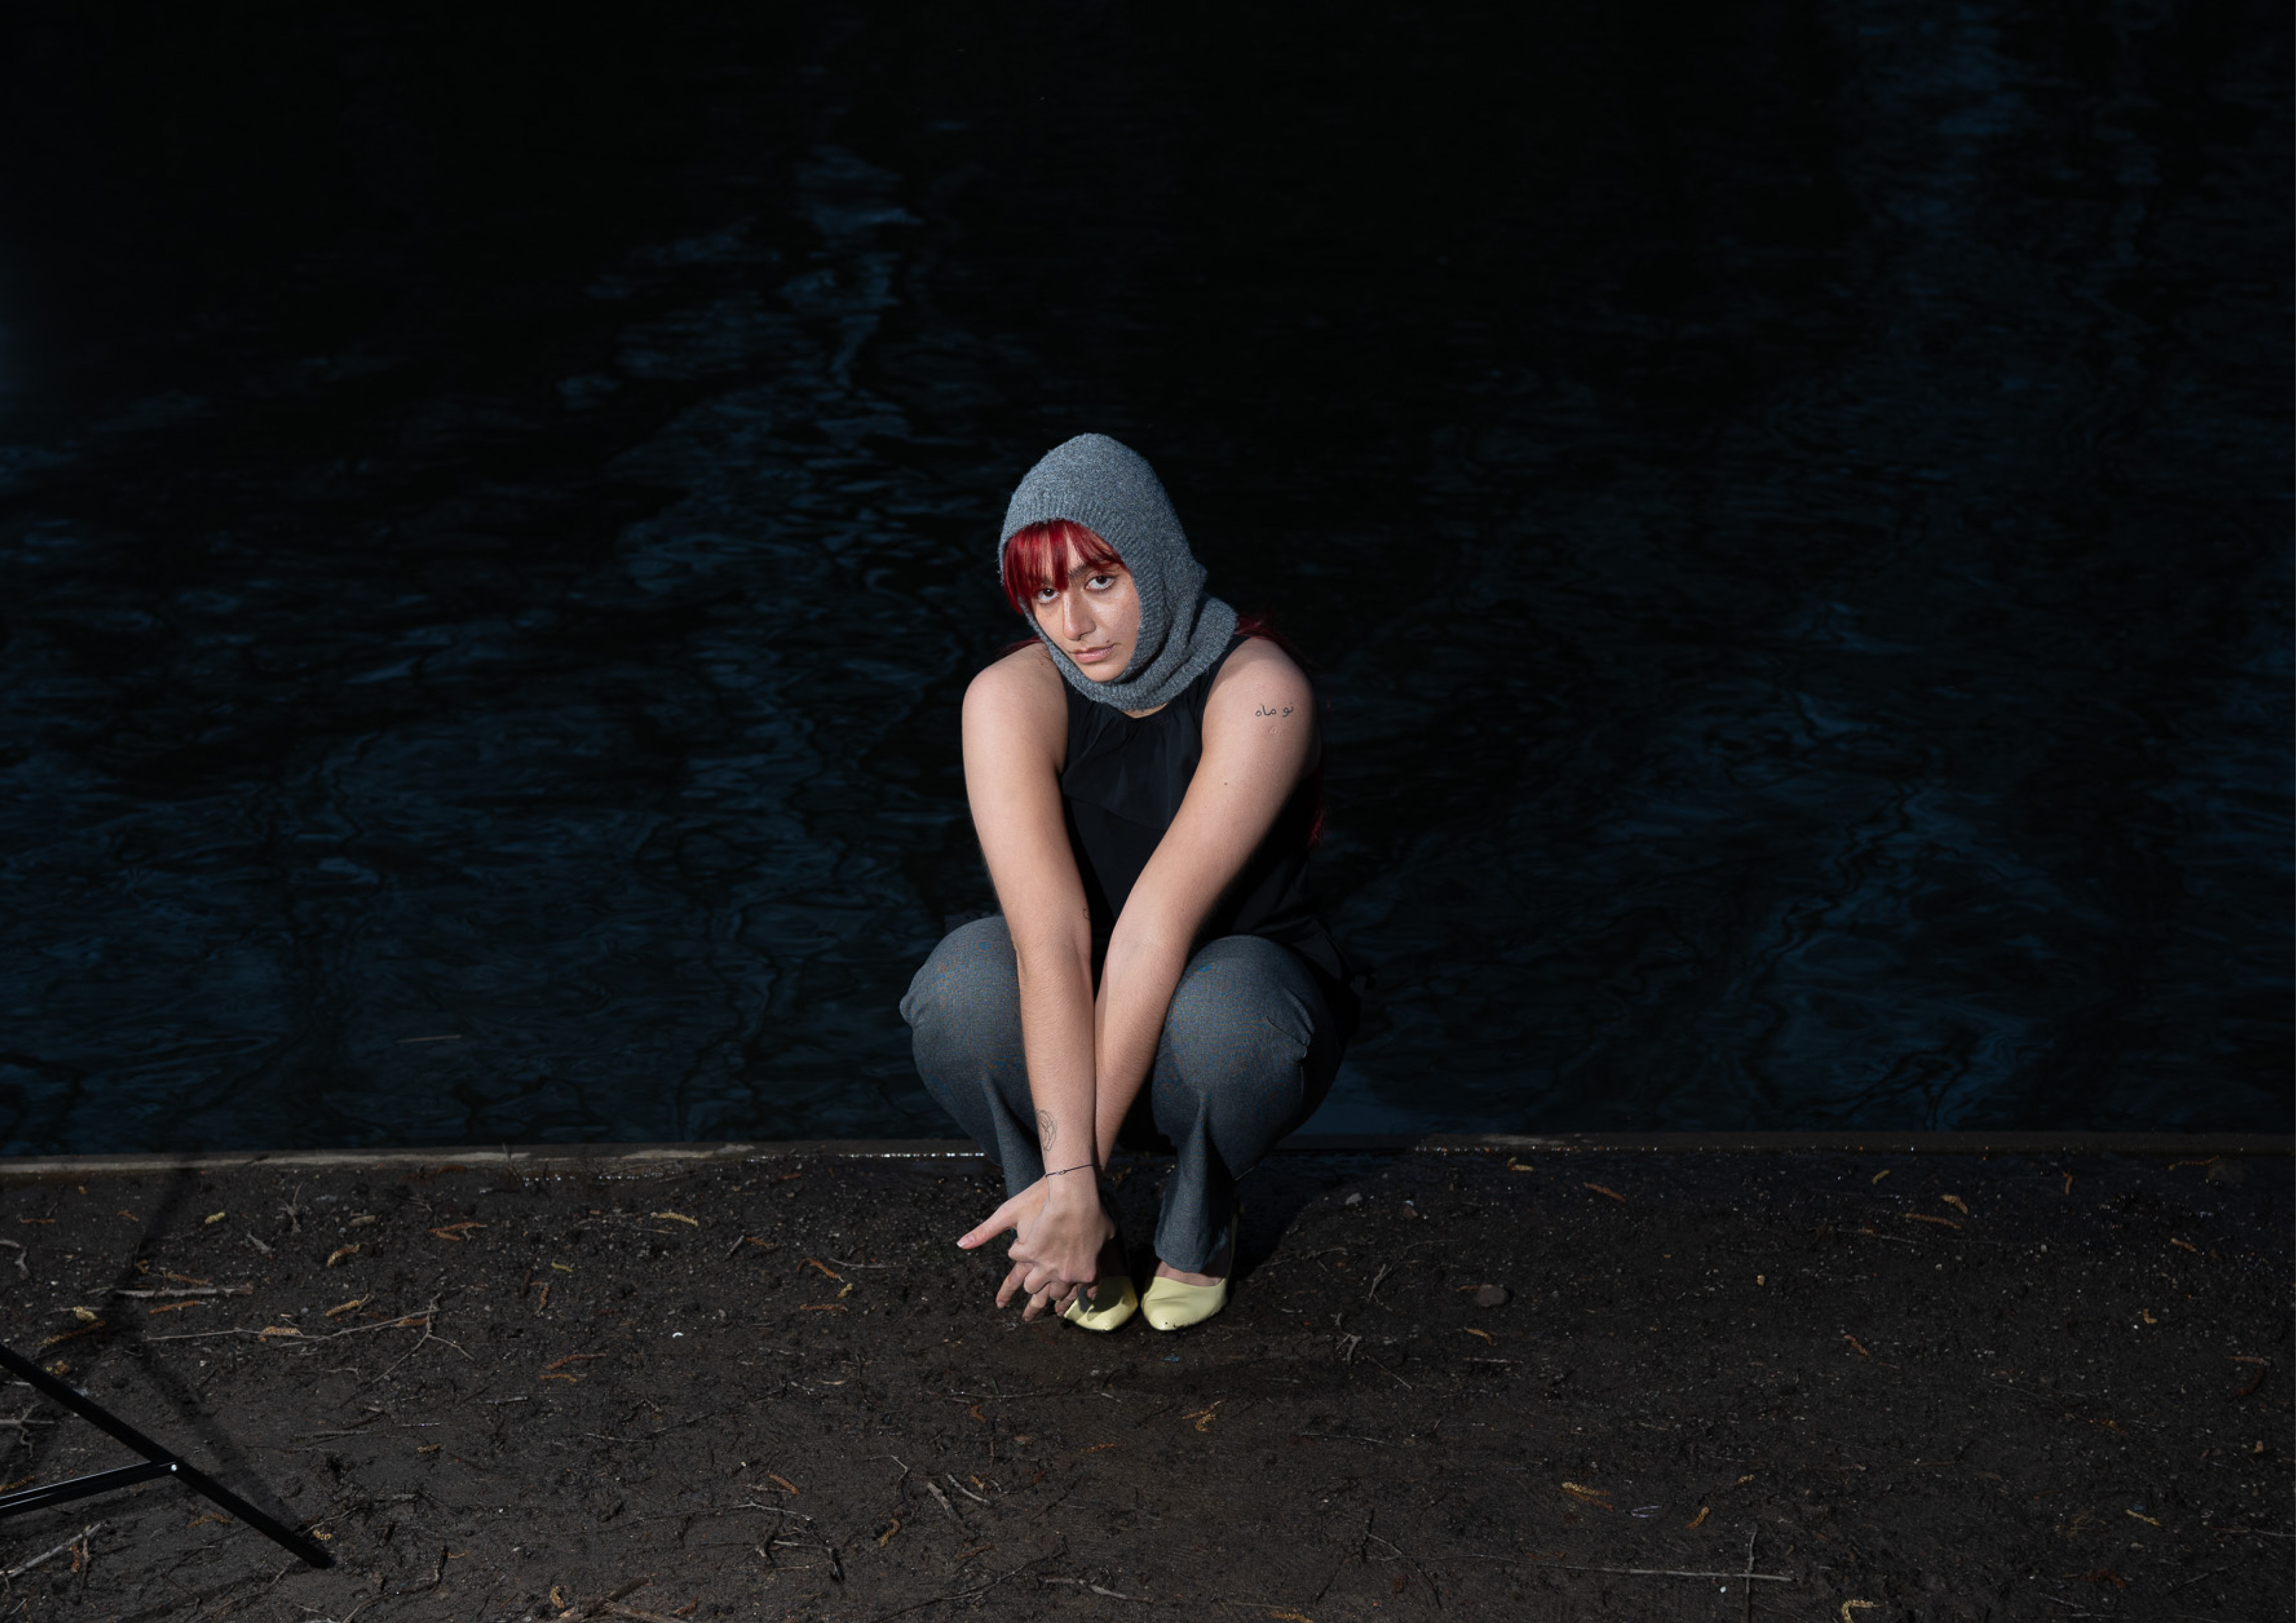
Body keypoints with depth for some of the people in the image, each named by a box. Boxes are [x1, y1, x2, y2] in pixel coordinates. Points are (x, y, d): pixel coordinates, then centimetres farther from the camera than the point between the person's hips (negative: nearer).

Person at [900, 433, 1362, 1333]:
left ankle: (1199, 1220, -4)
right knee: (966, 980, -32)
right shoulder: (1010, 700, -19)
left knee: (1221, 1007, -38)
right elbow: (1051, 937, -31)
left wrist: (1074, 1180, -34)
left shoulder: (1257, 690, -26)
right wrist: (1068, 1178, -38)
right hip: (1069, 1027, 2)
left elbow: (1160, 928, -32)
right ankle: (1084, 1232, -5)